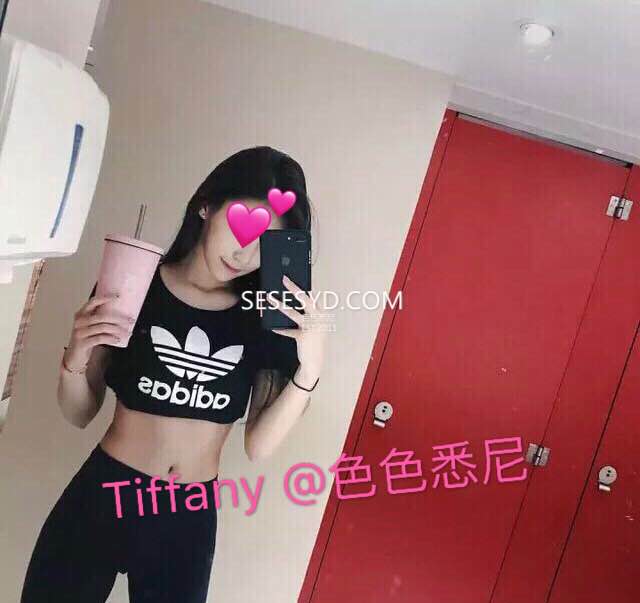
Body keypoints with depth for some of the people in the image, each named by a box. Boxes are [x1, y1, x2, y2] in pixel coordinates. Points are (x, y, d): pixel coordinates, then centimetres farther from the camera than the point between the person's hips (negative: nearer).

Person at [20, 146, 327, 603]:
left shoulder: (268, 319, -6)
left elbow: (259, 445, -10)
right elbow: (80, 415, -2)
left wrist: (309, 369, -23)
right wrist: (76, 359, -21)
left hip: (191, 519, 1)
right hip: (101, 499, -1)